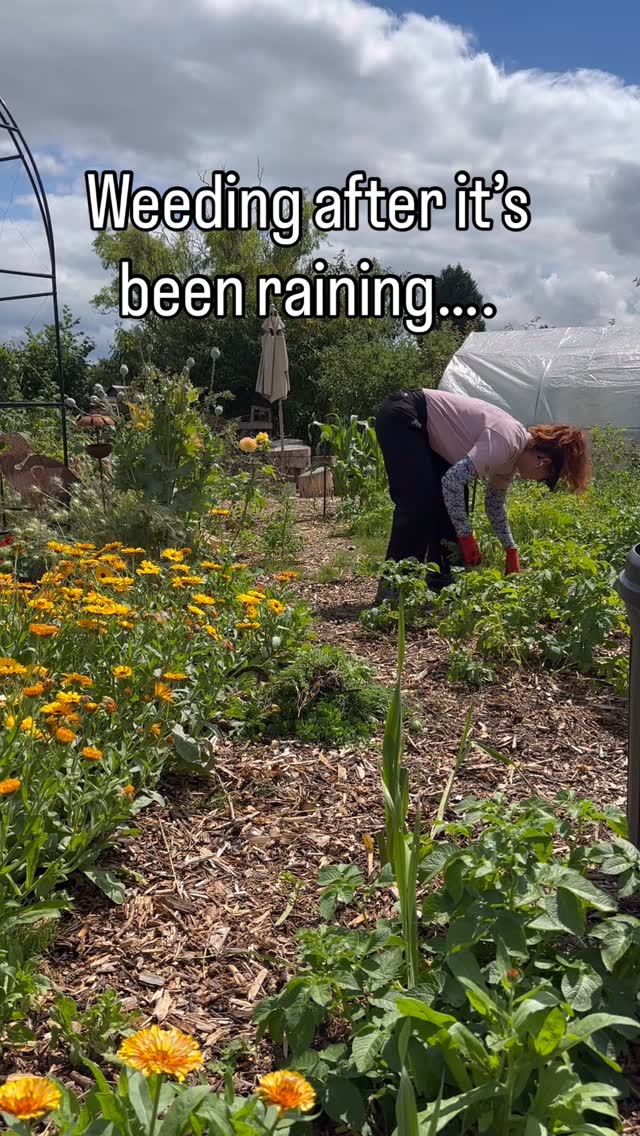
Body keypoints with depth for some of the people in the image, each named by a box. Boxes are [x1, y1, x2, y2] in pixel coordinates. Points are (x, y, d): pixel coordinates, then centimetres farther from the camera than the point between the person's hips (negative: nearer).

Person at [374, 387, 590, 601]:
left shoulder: (513, 454, 5)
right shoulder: (507, 441, -24)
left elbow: (495, 504, 17)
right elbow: (453, 481, -30)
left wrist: (511, 551, 17)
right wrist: (466, 536, -22)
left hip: (426, 433, 9)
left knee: (452, 503, 4)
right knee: (420, 504, -17)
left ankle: (439, 583, 9)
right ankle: (391, 588, -11)